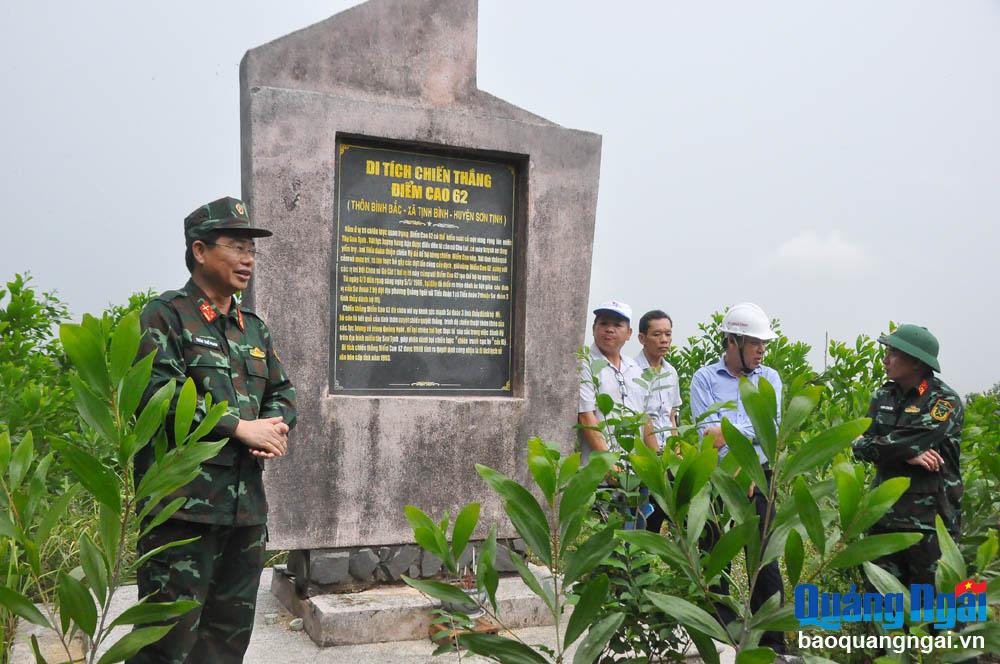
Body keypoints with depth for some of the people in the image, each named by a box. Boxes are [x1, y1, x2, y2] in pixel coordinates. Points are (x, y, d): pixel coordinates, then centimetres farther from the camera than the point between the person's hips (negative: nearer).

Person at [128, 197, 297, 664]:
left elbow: (282, 392, 18)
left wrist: (273, 427, -5)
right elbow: (158, 396, -17)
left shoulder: (254, 328, 16)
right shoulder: (165, 317, -5)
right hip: (185, 502, -7)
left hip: (248, 501, 7)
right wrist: (240, 427, -15)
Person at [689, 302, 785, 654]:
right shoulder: (704, 378, 0)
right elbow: (707, 433, -11)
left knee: (766, 561, 3)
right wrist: (750, 431, -14)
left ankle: (772, 641, 14)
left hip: (756, 480, 1)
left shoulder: (769, 378, 7)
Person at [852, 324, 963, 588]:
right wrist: (906, 453, -15)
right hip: (885, 515, 5)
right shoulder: (883, 396, 8)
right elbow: (860, 445, -3)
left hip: (930, 519, -5)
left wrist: (871, 444, -7)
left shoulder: (945, 401, -9)